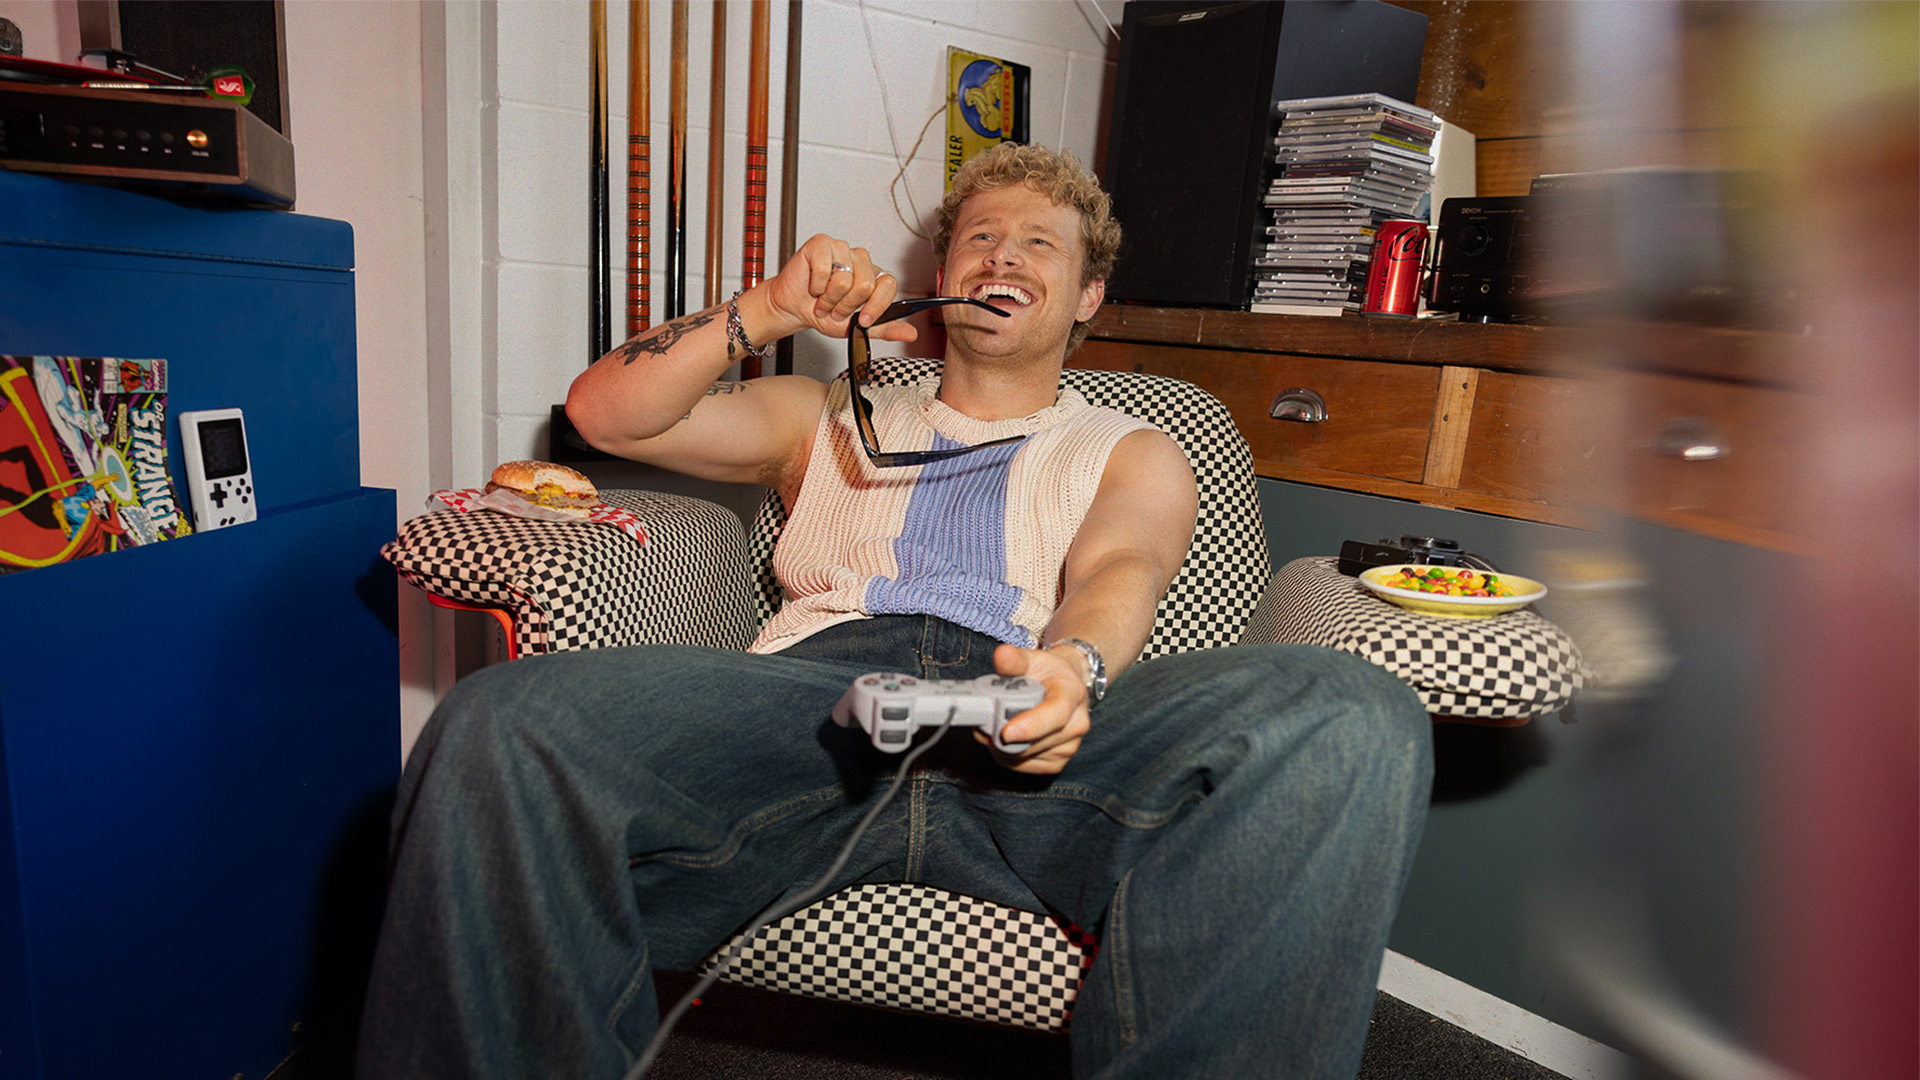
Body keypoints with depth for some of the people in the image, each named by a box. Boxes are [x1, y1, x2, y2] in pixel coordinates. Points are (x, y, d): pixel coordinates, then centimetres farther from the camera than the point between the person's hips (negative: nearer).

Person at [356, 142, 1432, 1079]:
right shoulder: (831, 419, 32)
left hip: (1034, 728, 0)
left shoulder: (1133, 453, 28)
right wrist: (769, 310, 12)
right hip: (810, 690, 1)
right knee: (500, 725, -29)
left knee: (1358, 717, -30)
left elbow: (1120, 572, 5)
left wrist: (1072, 668, -20)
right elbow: (608, 411, 24)